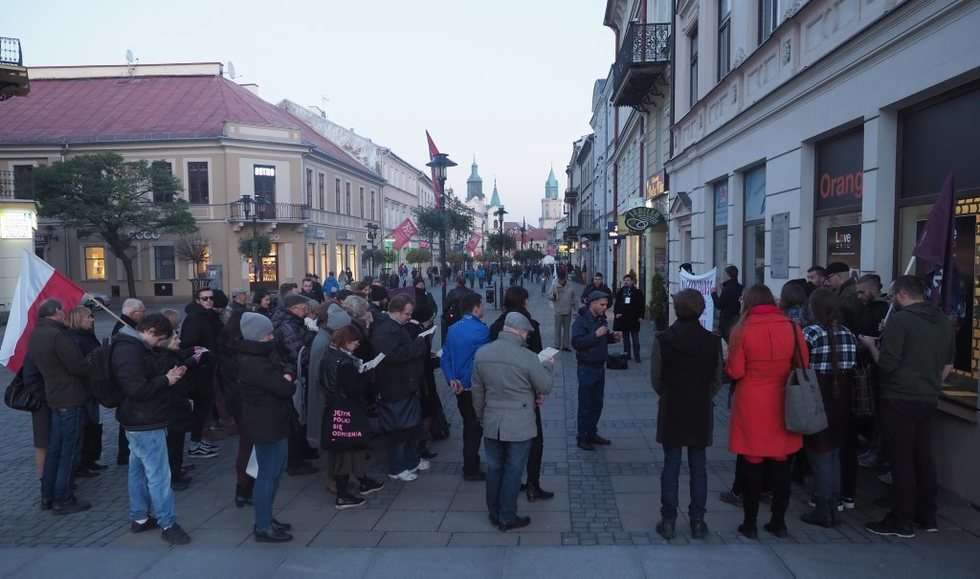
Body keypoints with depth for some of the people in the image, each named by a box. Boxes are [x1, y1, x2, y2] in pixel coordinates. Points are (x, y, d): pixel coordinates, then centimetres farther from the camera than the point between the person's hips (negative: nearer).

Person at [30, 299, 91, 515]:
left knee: (54, 448, 17)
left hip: (55, 397, 9)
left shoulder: (35, 335, 9)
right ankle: (62, 500, 7)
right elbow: (78, 367, -22)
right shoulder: (58, 335, -21)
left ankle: (47, 495, 26)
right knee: (68, 451, 0)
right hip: (71, 399, -9)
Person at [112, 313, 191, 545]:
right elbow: (137, 389, -29)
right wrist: (166, 380, -17)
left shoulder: (131, 346, 12)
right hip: (145, 423, -11)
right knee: (159, 475, -4)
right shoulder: (129, 350, -22)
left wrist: (171, 374, 6)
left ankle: (139, 518, 29)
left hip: (138, 422, 11)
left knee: (138, 470, 18)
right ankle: (168, 524, 4)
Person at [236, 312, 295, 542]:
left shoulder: (260, 357, 10)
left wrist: (285, 379, -12)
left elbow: (284, 376, 9)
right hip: (267, 425, -10)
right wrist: (287, 381, -7)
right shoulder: (254, 364, -24)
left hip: (273, 422, 10)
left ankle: (266, 518, 32)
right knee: (268, 474, 0)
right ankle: (263, 528, 11)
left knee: (275, 471, 19)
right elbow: (286, 388, -28)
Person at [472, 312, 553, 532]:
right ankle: (507, 518, 18)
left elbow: (477, 391, 5)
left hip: (491, 423, 5)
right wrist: (545, 367, 11)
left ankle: (494, 513, 30)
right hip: (519, 425, -4)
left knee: (494, 468, 17)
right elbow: (545, 387, -8)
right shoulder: (527, 357, -20)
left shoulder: (481, 353, -4)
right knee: (513, 471, 8)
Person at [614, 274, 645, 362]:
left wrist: (640, 316, -6)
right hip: (623, 318, 3)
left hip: (634, 319, -3)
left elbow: (642, 305, 0)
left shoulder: (638, 292, 0)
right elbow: (617, 303, 9)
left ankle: (636, 356, 3)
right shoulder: (620, 291, 8)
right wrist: (616, 313, -4)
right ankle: (626, 354, 17)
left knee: (635, 338, -1)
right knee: (625, 338, 10)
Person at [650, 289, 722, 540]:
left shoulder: (662, 339, -11)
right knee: (698, 466, 11)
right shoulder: (713, 341, -6)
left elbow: (655, 379, -6)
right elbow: (717, 380, -1)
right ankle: (697, 521, 17)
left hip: (671, 411, -1)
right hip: (701, 411, 1)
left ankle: (668, 520, 13)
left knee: (671, 465, 8)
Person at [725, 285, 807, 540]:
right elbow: (804, 364, 3)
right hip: (783, 406, 3)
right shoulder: (792, 327, -3)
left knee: (752, 464, 7)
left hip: (751, 406, -2)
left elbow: (735, 372, -12)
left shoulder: (742, 329, -10)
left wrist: (740, 368, 10)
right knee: (780, 464, 13)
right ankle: (779, 522, 23)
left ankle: (750, 524, 15)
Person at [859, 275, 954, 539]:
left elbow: (887, 363, -17)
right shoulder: (943, 321, 11)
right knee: (924, 457, 16)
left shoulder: (900, 319, -15)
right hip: (928, 400, 8)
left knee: (902, 460, -1)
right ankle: (928, 516, 24)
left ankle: (902, 521, 6)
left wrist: (871, 345, -1)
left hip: (900, 399, -8)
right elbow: (948, 364, 18)